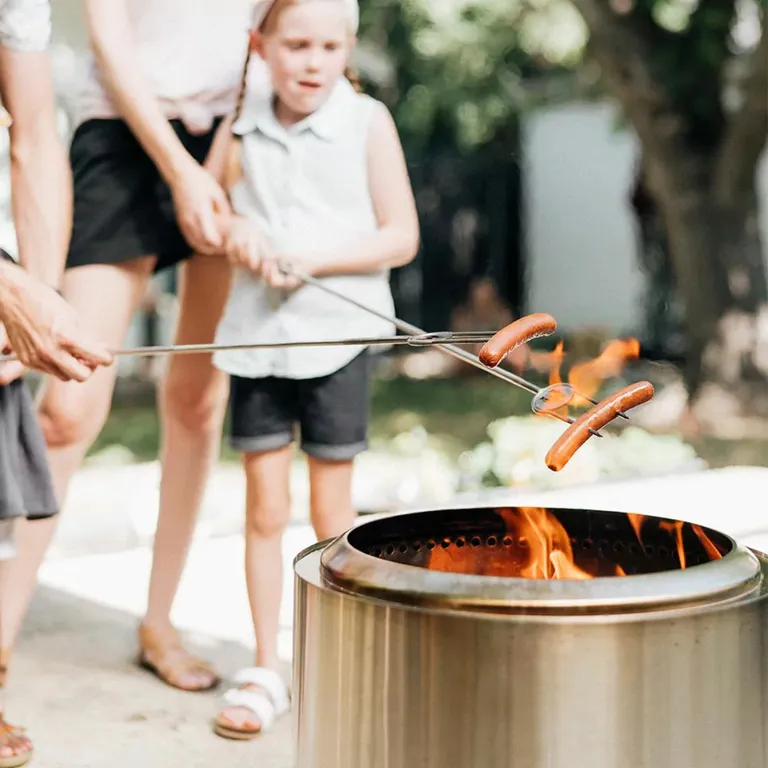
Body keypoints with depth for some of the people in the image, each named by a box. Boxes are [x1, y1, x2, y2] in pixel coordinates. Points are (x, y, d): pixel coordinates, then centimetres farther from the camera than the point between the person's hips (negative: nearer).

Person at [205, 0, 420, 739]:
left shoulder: (368, 122, -4)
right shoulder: (239, 129, 5)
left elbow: (400, 236, -6)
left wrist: (309, 259, -16)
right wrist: (231, 230, -9)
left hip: (336, 336, -2)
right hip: (254, 337, 3)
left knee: (332, 513, 6)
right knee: (264, 509, 6)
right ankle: (266, 670, 16)